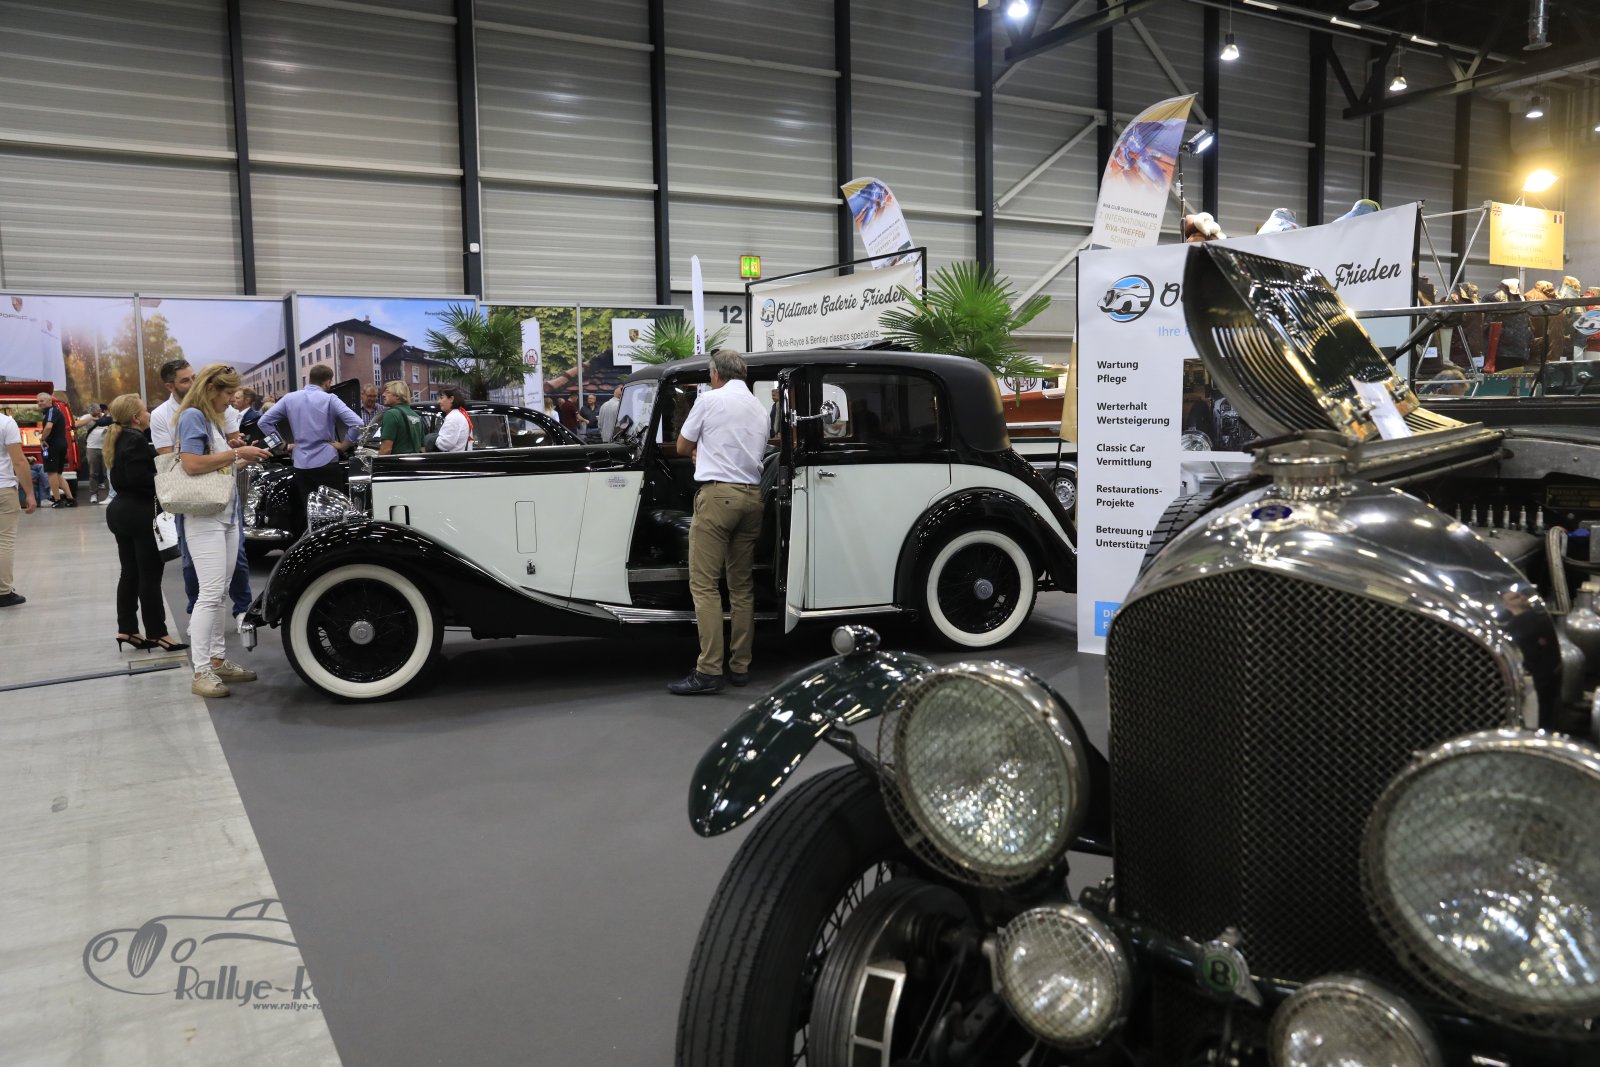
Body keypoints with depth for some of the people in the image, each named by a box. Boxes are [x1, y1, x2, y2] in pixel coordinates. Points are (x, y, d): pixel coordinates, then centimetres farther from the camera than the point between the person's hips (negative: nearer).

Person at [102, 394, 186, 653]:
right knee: (150, 575, -4)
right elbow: (138, 477, -25)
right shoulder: (136, 440, -16)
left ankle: (127, 629, 16)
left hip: (121, 510, 10)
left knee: (130, 573, 13)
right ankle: (156, 633, 0)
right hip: (140, 514, -10)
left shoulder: (118, 439, 14)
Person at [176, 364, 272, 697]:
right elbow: (192, 463, -21)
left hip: (226, 515, 9)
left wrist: (245, 459, 9)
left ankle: (218, 659, 19)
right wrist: (237, 453, -16)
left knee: (220, 593, 12)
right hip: (205, 518, -9)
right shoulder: (192, 416, -9)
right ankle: (201, 673, -7)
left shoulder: (212, 419, 17)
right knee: (210, 593, -11)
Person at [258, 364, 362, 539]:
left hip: (301, 466, 4)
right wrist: (344, 445, -5)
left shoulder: (290, 399, 6)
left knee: (305, 513, 12)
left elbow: (264, 422, 6)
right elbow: (357, 423, -18)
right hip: (327, 464, -4)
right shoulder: (329, 399, -6)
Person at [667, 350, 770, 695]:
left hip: (717, 494, -7)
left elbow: (682, 447, 9)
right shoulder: (760, 408, 17)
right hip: (752, 497, 7)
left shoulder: (710, 399, -1)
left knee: (704, 583, -7)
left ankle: (709, 670, -12)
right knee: (742, 584, 10)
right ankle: (740, 666, 11)